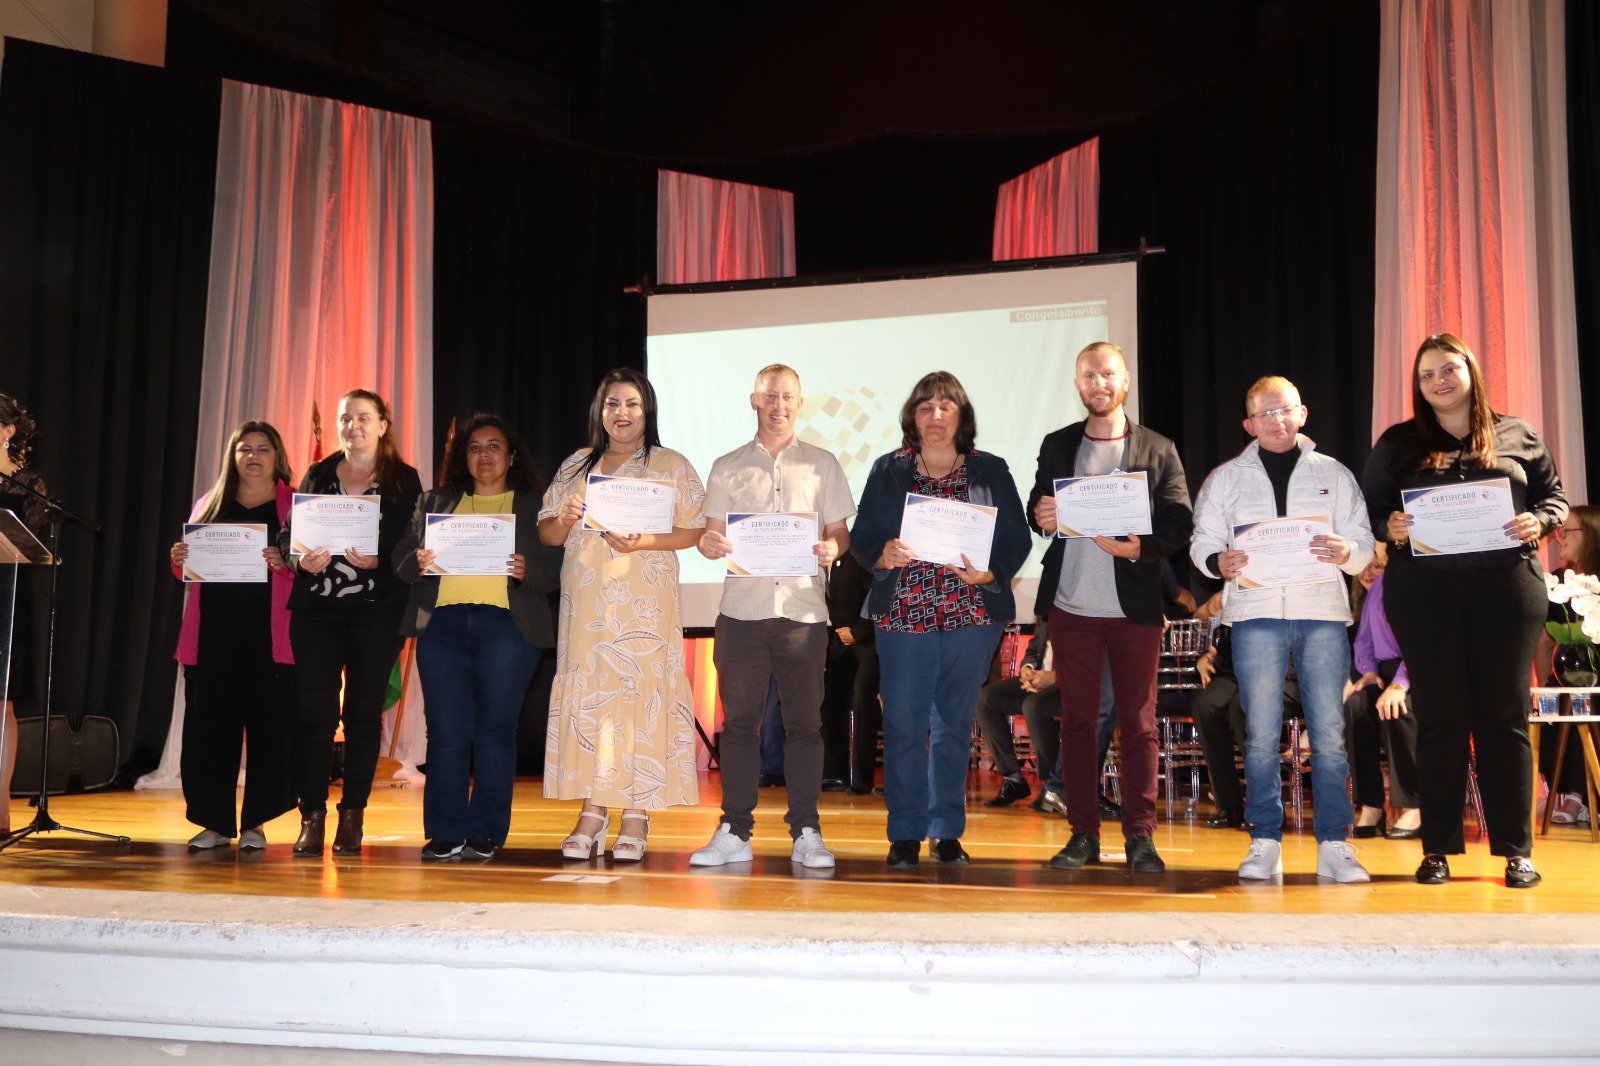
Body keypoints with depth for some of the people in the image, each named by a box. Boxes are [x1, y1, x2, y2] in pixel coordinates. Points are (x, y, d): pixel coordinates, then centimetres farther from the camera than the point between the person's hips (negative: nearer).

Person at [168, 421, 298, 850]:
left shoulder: (294, 504, 6)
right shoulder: (210, 503, 17)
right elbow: (189, 570, 21)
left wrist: (288, 563, -21)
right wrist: (179, 559, 0)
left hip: (271, 633, -3)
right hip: (213, 631, 3)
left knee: (268, 724, -2)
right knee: (210, 724, 2)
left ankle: (255, 822, 8)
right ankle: (215, 822, 11)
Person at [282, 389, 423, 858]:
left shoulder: (404, 480, 5)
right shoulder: (317, 475, 14)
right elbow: (288, 534, 8)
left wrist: (377, 561, -20)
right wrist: (300, 560, -12)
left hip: (377, 612, -2)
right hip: (317, 608, 2)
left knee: (363, 712, 1)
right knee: (314, 711, -3)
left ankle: (352, 817, 8)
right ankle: (312, 817, 4)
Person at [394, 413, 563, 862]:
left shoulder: (536, 506, 12)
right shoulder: (435, 502, 21)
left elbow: (558, 568, 4)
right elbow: (402, 557, 14)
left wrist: (526, 569, -16)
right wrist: (418, 563, -8)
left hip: (506, 626, -2)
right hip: (442, 625, 2)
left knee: (494, 729, -2)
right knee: (445, 729, -1)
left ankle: (486, 834, 6)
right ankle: (444, 834, 6)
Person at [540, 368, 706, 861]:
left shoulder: (672, 466, 6)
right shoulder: (575, 465, 16)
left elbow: (696, 531, 0)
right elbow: (547, 532, 14)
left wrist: (644, 542, -15)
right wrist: (565, 520, -8)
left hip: (645, 603, -3)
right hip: (586, 603, 3)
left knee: (642, 693, -6)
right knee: (587, 695, 0)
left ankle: (636, 815, 0)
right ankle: (593, 810, 6)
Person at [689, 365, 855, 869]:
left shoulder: (822, 464, 12)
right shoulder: (728, 468, 13)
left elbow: (840, 533, 11)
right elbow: (711, 539, 11)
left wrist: (831, 549, -11)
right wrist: (710, 544, -12)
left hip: (803, 609, -1)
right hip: (742, 609, 1)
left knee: (804, 722, 1)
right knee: (739, 720, 2)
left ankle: (806, 832, 8)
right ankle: (734, 832, 10)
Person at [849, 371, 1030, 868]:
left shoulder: (991, 471, 8)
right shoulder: (888, 470, 9)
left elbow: (1017, 539, 5)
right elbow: (861, 537, 6)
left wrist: (989, 574, -13)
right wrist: (883, 555, -15)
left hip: (971, 616, 1)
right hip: (903, 616, 0)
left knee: (954, 724, 7)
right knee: (903, 724, -1)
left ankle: (947, 832, 17)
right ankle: (905, 834, 9)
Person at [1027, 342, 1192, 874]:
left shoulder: (1158, 450, 5)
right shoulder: (1057, 445, 13)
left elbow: (1179, 523, -2)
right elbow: (1037, 509, 12)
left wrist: (1138, 546, -20)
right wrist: (1041, 515, -12)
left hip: (1135, 608, -2)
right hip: (1071, 606, 2)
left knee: (1138, 723, 2)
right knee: (1077, 720, 6)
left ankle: (1140, 836, 10)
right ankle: (1083, 834, 13)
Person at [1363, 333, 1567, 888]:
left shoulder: (1518, 435, 12)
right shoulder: (1397, 443, 10)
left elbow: (1555, 495, 14)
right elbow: (1369, 508, 8)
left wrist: (1538, 521, -7)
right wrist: (1389, 528, -13)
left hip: (1507, 587, 0)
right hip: (1423, 591, 0)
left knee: (1504, 714, 2)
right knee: (1439, 716, 2)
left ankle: (1516, 849, 9)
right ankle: (1438, 848, 9)